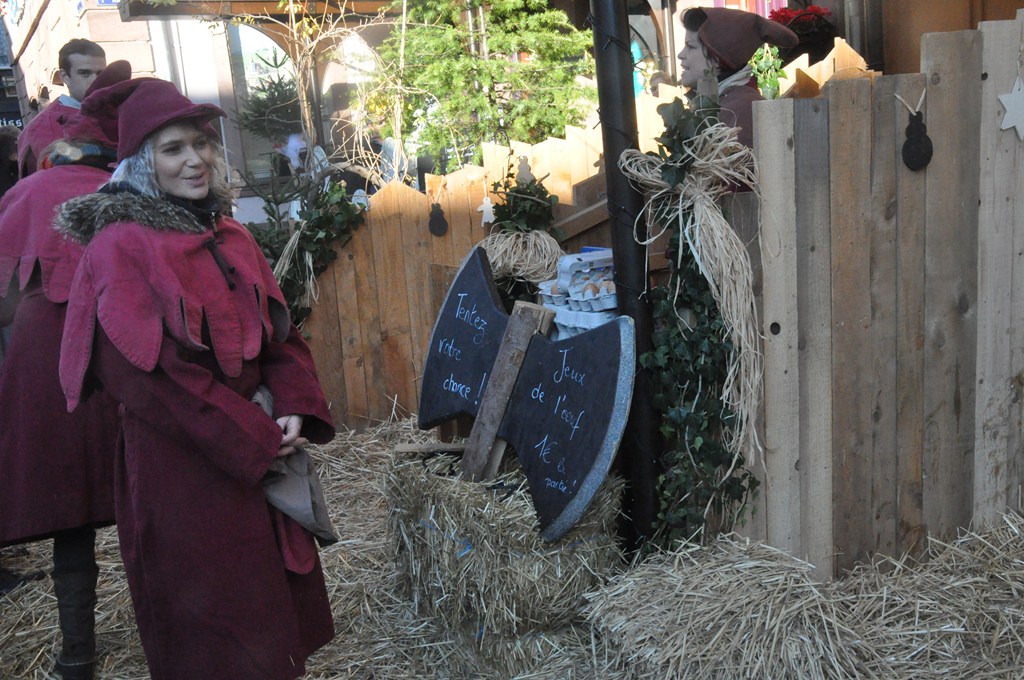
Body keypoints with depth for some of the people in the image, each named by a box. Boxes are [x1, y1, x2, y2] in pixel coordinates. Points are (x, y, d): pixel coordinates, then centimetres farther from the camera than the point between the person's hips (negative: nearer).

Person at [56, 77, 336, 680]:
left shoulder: (232, 239, 9)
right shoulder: (120, 247, -12)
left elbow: (280, 332, 8)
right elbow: (147, 370, -18)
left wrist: (297, 411, -10)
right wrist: (254, 438, -16)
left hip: (264, 450, 7)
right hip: (182, 467, -6)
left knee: (280, 610, 18)